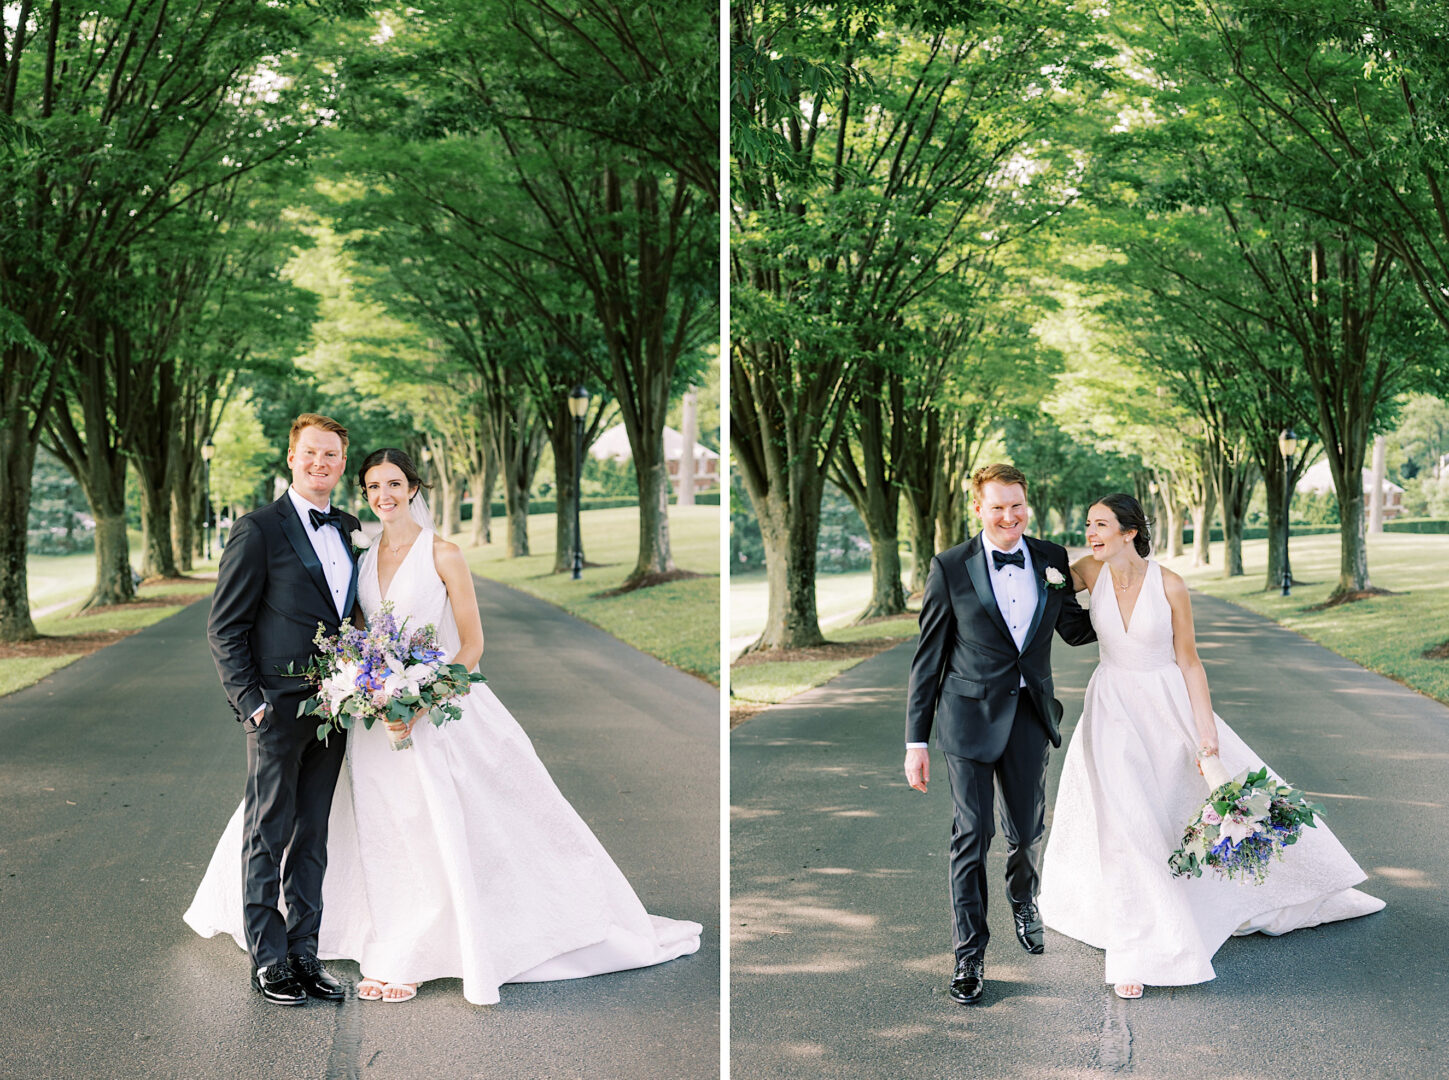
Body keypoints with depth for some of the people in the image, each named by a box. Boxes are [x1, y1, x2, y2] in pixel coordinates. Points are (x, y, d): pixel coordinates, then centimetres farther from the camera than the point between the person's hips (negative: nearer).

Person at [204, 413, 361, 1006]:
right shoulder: (259, 529, -8)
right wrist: (250, 702, -13)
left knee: (312, 839, 12)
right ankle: (268, 961, 14)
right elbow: (224, 628, -8)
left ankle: (304, 953, 21)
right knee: (268, 837, 4)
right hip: (279, 711, -6)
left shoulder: (347, 529, 11)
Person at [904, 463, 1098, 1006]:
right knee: (971, 835, -1)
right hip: (971, 715, -3)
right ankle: (969, 952, 12)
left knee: (1028, 829, 14)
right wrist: (916, 741, -7)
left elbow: (1074, 629, 15)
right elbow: (928, 656, -5)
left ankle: (1023, 901, 46)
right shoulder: (951, 567, -7)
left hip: (1030, 714, 3)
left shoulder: (1052, 559, 3)